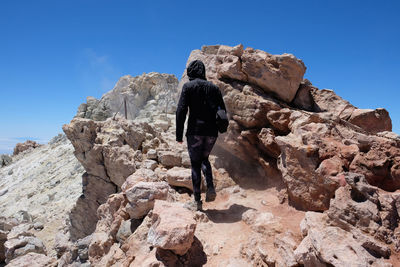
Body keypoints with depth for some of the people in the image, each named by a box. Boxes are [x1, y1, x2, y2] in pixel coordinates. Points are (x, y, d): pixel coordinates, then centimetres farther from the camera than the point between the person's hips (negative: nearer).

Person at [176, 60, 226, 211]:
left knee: (195, 164, 7)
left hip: (195, 131, -4)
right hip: (212, 132, 4)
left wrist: (179, 135, -6)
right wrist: (217, 128, 16)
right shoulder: (213, 87, 14)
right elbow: (222, 110, 10)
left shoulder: (188, 86, 1)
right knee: (204, 159, 23)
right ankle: (210, 187, 2)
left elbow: (181, 110, -8)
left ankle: (197, 200, 7)